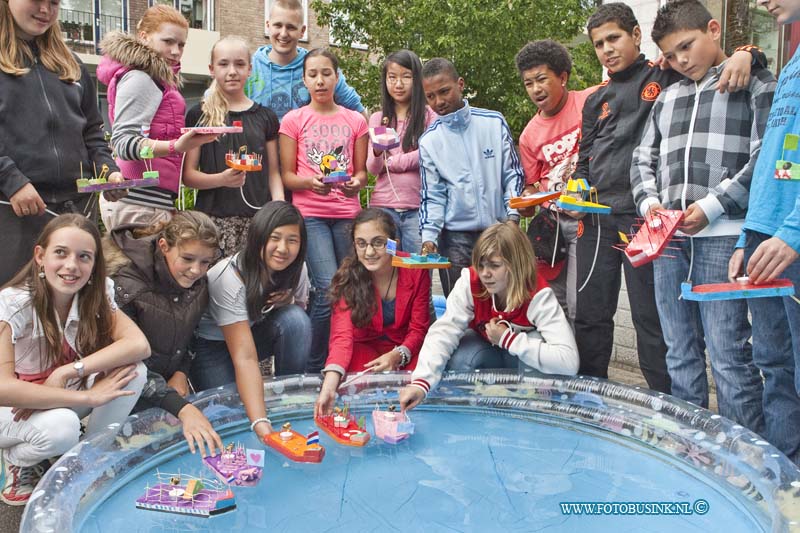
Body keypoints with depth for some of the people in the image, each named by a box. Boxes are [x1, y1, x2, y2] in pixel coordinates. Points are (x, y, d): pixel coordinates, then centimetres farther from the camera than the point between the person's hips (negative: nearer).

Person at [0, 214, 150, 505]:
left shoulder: (96, 296, -12)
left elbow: (139, 345, -27)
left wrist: (68, 371, -35)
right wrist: (87, 397, -36)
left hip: (63, 399, 4)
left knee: (133, 371, -23)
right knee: (61, 427, -37)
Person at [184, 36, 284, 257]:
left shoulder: (265, 117, 13)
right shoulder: (199, 115, 7)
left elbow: (273, 173, 13)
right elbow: (188, 174, 4)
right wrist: (221, 179, -15)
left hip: (258, 219, 2)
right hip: (214, 219, -1)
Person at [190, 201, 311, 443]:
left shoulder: (295, 270, -16)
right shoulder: (229, 277, -33)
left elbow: (300, 314, 4)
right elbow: (244, 357, -39)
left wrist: (287, 301, -22)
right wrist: (260, 423, -50)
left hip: (254, 331, 4)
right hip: (211, 344, -4)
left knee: (296, 319, -26)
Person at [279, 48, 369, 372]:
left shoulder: (355, 121, 14)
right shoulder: (294, 120, 7)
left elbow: (362, 172, 13)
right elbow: (287, 176, 4)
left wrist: (356, 183, -10)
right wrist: (310, 182, -17)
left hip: (347, 212, 3)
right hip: (309, 213, -3)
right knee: (328, 290, -15)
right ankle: (313, 367, 1)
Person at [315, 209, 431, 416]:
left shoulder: (416, 271, -14)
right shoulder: (347, 278, -18)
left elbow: (418, 328, -8)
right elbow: (342, 334, -30)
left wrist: (397, 355, -30)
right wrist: (329, 386, -47)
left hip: (404, 348, 1)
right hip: (365, 347, -1)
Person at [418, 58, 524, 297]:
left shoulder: (494, 122, 2)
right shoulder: (429, 141, 3)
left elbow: (513, 173, 5)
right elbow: (433, 195, 4)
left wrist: (513, 214, -8)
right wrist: (429, 236, -9)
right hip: (456, 238, 0)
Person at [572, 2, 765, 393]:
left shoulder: (666, 78, 5)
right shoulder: (596, 101, 20)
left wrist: (745, 54, -20)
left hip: (643, 219, -5)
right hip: (596, 221, 6)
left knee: (651, 320, -3)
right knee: (590, 315, 11)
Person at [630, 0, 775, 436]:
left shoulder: (755, 84, 4)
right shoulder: (667, 97, 20)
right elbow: (644, 158, 21)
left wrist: (712, 207, -14)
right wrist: (649, 201, 3)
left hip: (722, 236, -5)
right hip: (669, 238, 6)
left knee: (729, 354, -7)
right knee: (680, 352, 11)